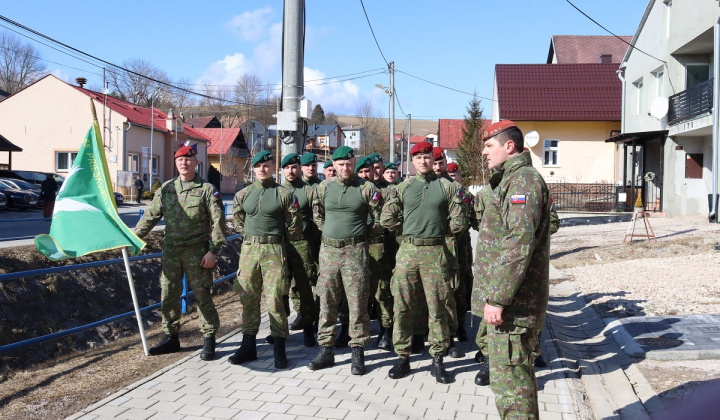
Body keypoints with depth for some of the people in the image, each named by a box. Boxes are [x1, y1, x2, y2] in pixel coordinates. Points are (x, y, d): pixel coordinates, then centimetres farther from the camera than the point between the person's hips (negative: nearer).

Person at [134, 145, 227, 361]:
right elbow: (150, 216, 14)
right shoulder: (166, 189, 10)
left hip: (197, 251, -4)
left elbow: (218, 222, -6)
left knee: (202, 295, -1)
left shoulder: (207, 189, -2)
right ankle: (170, 338, 22)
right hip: (170, 250, 5)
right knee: (168, 295, 8)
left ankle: (209, 340, 10)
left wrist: (213, 250, -13)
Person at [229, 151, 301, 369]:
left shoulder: (283, 194, -2)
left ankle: (279, 349, 4)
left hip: (274, 250, -4)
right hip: (249, 248, 4)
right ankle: (248, 346, 18)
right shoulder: (243, 194, 8)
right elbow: (238, 220, 20)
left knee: (274, 299, -5)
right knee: (248, 298, 8)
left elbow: (295, 226, 3)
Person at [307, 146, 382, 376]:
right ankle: (326, 350, 17)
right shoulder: (323, 188, 7)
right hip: (328, 250, 4)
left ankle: (358, 353, 6)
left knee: (357, 302, -2)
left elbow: (379, 218, 5)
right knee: (327, 302, 7)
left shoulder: (366, 188, -3)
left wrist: (360, 233, 6)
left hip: (355, 251, -3)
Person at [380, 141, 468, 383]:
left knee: (437, 307, 3)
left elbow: (459, 223, 3)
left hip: (436, 252, -2)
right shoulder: (403, 188, 9)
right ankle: (403, 357, 16)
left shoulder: (446, 187, 5)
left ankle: (437, 361, 14)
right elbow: (387, 220, 7)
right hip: (407, 251, 2)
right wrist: (409, 230, 7)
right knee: (402, 305, 4)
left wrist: (438, 230, 6)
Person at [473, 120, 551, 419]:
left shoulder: (523, 180, -15)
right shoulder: (511, 180, 19)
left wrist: (497, 298, -24)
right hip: (510, 298, 11)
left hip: (512, 303, -11)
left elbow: (519, 244, -24)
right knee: (514, 372, 20)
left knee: (509, 379, -6)